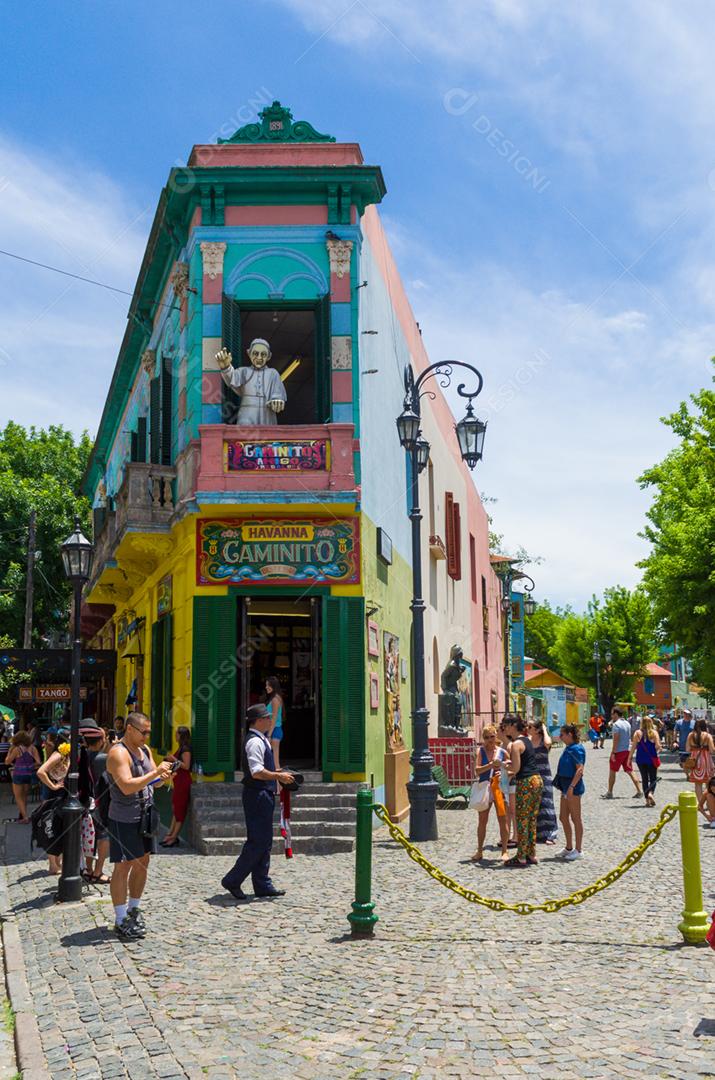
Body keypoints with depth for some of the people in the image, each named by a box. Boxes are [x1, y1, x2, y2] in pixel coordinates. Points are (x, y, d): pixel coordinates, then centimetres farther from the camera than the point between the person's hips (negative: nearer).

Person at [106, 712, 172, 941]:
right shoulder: (118, 753, -16)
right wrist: (156, 772, -27)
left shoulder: (144, 750, 12)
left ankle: (133, 910, 30)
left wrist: (163, 776, -6)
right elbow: (127, 786, -27)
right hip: (124, 819, -9)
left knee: (142, 863, 15)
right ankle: (120, 921, 2)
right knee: (123, 867, -4)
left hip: (144, 816, 9)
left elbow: (152, 781, 16)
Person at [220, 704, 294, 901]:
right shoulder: (255, 742, -17)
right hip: (258, 795, -11)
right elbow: (257, 772, -25)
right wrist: (278, 776, -17)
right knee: (258, 841, -7)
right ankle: (232, 881, 0)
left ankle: (263, 885, 18)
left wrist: (275, 772, 18)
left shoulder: (260, 740, 16)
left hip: (263, 795, 11)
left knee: (264, 841, 13)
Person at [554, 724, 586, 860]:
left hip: (573, 786, -10)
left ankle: (578, 850, 8)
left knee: (576, 818, -1)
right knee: (563, 817, 14)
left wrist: (571, 786, -26)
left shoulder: (576, 749, -16)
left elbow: (580, 769, -22)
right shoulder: (568, 748, 12)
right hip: (566, 785, 10)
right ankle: (569, 848, 25)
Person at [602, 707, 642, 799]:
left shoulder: (616, 724, -13)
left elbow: (616, 739, -19)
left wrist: (613, 752, -19)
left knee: (612, 771, 4)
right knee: (629, 771, 9)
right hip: (627, 750, 7)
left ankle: (609, 793, 8)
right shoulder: (627, 723, 12)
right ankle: (639, 791, 3)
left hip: (619, 751, -7)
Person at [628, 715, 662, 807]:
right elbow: (658, 746, -12)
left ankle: (647, 800, 10)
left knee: (644, 779, 11)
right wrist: (657, 751, 11)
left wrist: (630, 758, 2)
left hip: (640, 759, 1)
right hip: (652, 759, -1)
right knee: (653, 778, 9)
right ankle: (650, 793, -19)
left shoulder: (638, 733, -2)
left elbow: (633, 747, -4)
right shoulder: (654, 733, -5)